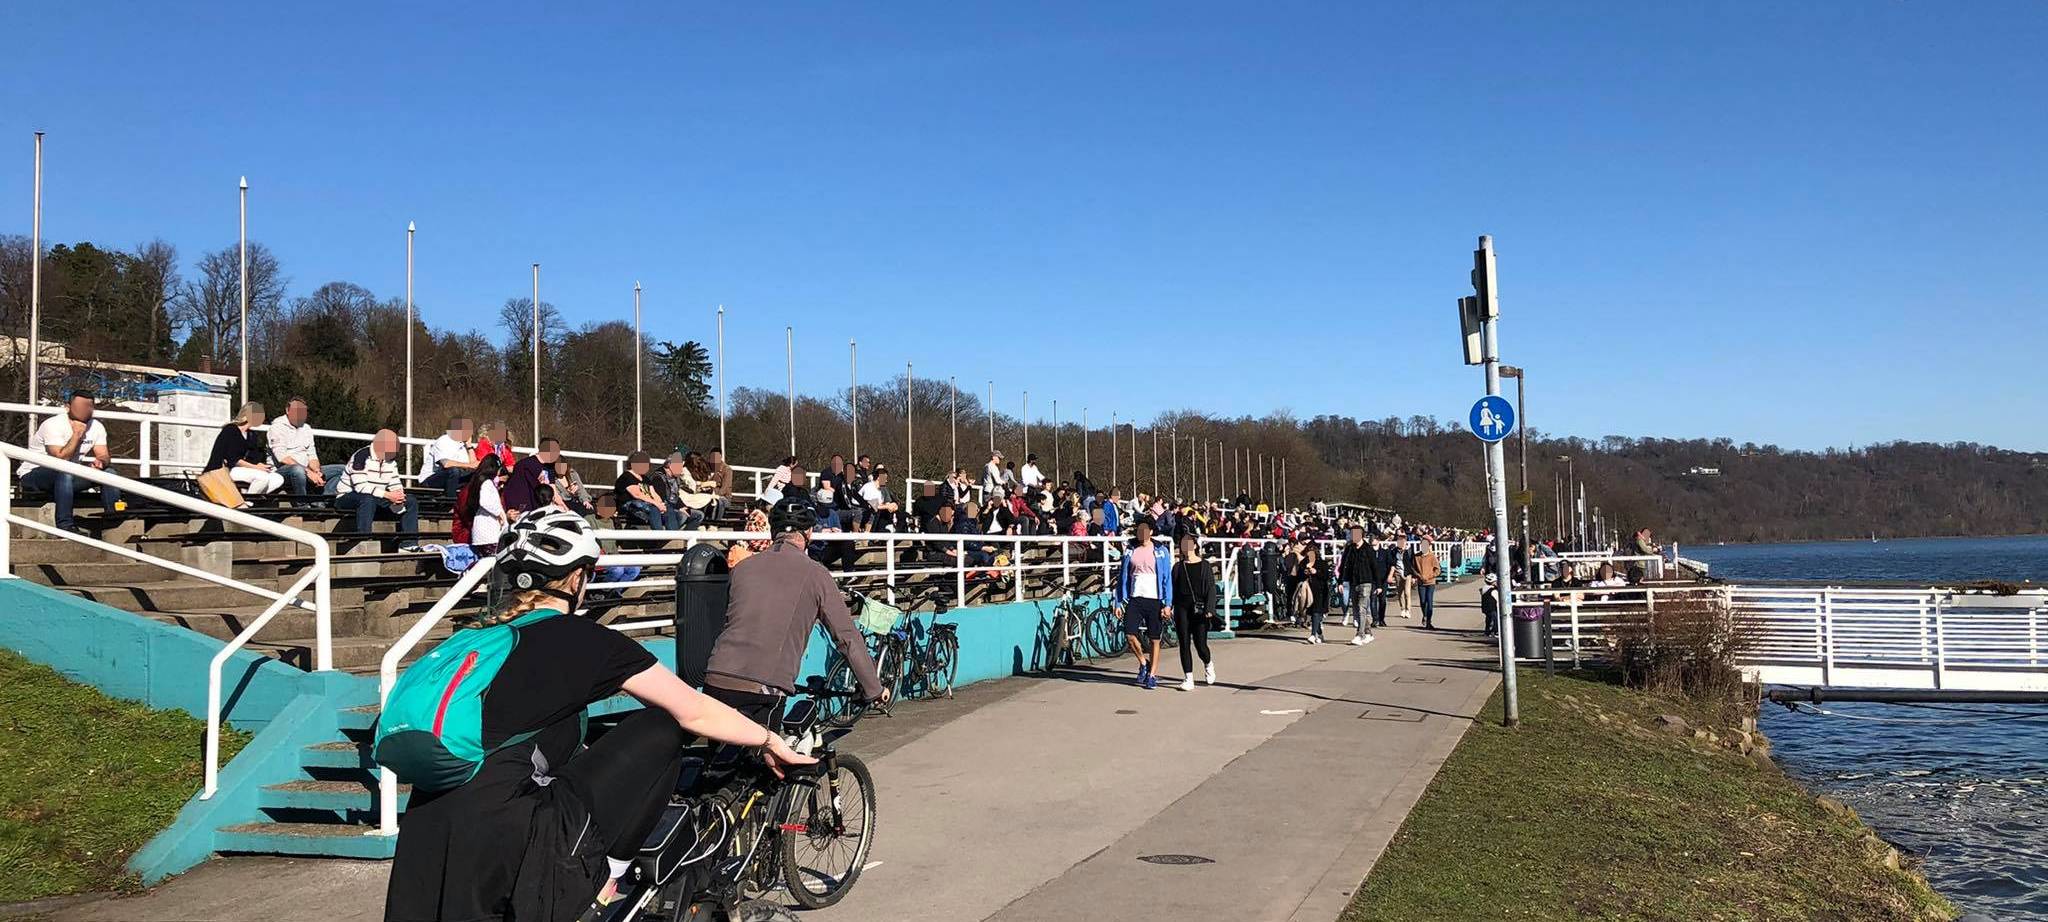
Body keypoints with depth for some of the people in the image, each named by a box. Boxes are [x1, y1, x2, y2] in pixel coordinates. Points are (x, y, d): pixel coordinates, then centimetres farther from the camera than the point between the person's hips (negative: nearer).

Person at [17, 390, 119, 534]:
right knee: (64, 473, -38)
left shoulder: (96, 427, 0)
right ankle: (65, 526, -39)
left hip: (68, 478, 6)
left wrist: (100, 461, -27)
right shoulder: (53, 425, -21)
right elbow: (61, 459, -30)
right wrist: (77, 434, -26)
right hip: (33, 474, -6)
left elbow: (104, 457, -3)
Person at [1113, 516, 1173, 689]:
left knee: (1154, 639, 2)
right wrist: (1119, 603, 5)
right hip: (1134, 599, 2)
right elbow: (1122, 577, 10)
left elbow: (1167, 578, 0)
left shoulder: (1161, 551, 1)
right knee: (1130, 635, -10)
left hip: (1155, 600, -2)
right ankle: (1143, 662, 16)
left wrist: (1167, 603, -8)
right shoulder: (1130, 551, 8)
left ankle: (1152, 675, 14)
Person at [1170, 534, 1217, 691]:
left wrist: (1209, 609, -11)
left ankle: (1208, 665, 29)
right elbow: (1173, 588, 10)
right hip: (1182, 609, 2)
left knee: (1200, 644, -3)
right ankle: (1188, 679, 5)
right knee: (1185, 644, 0)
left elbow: (1211, 588, -1)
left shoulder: (1204, 565, 3)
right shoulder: (1178, 566, 10)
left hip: (1199, 609, -2)